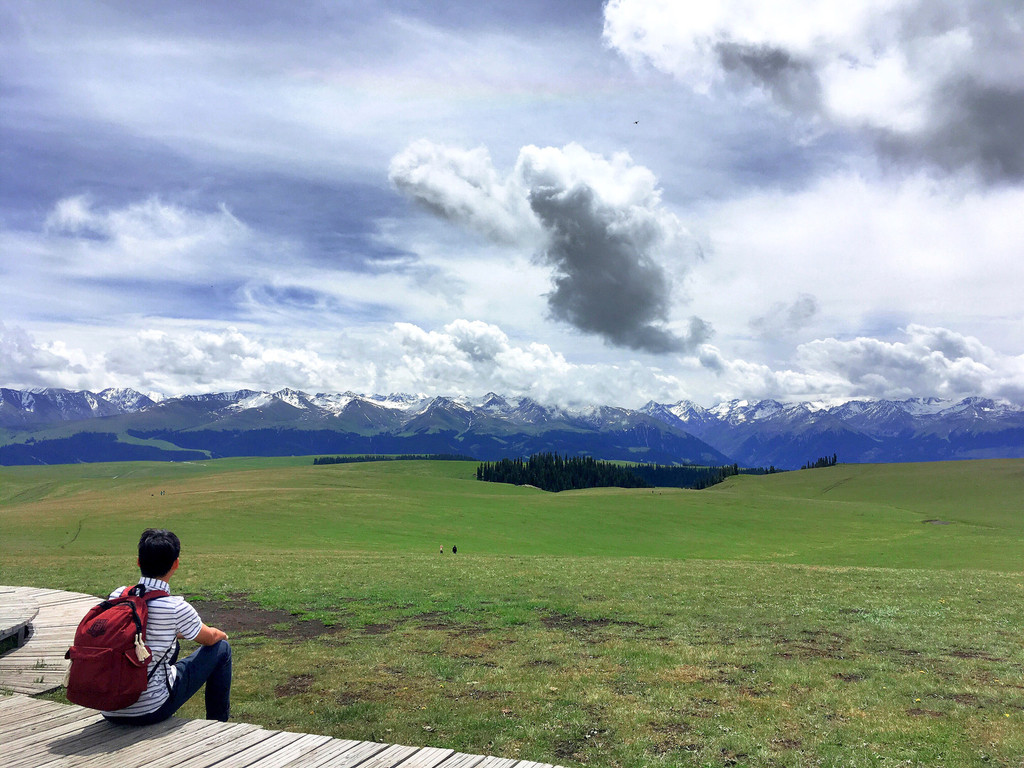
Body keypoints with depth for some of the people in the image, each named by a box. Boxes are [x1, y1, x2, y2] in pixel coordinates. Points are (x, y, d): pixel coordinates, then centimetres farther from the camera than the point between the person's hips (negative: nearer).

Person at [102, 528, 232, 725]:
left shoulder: (117, 595, -2)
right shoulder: (175, 608, -17)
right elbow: (209, 638, 4)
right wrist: (221, 635, 27)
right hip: (150, 711, -6)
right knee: (221, 649, 10)